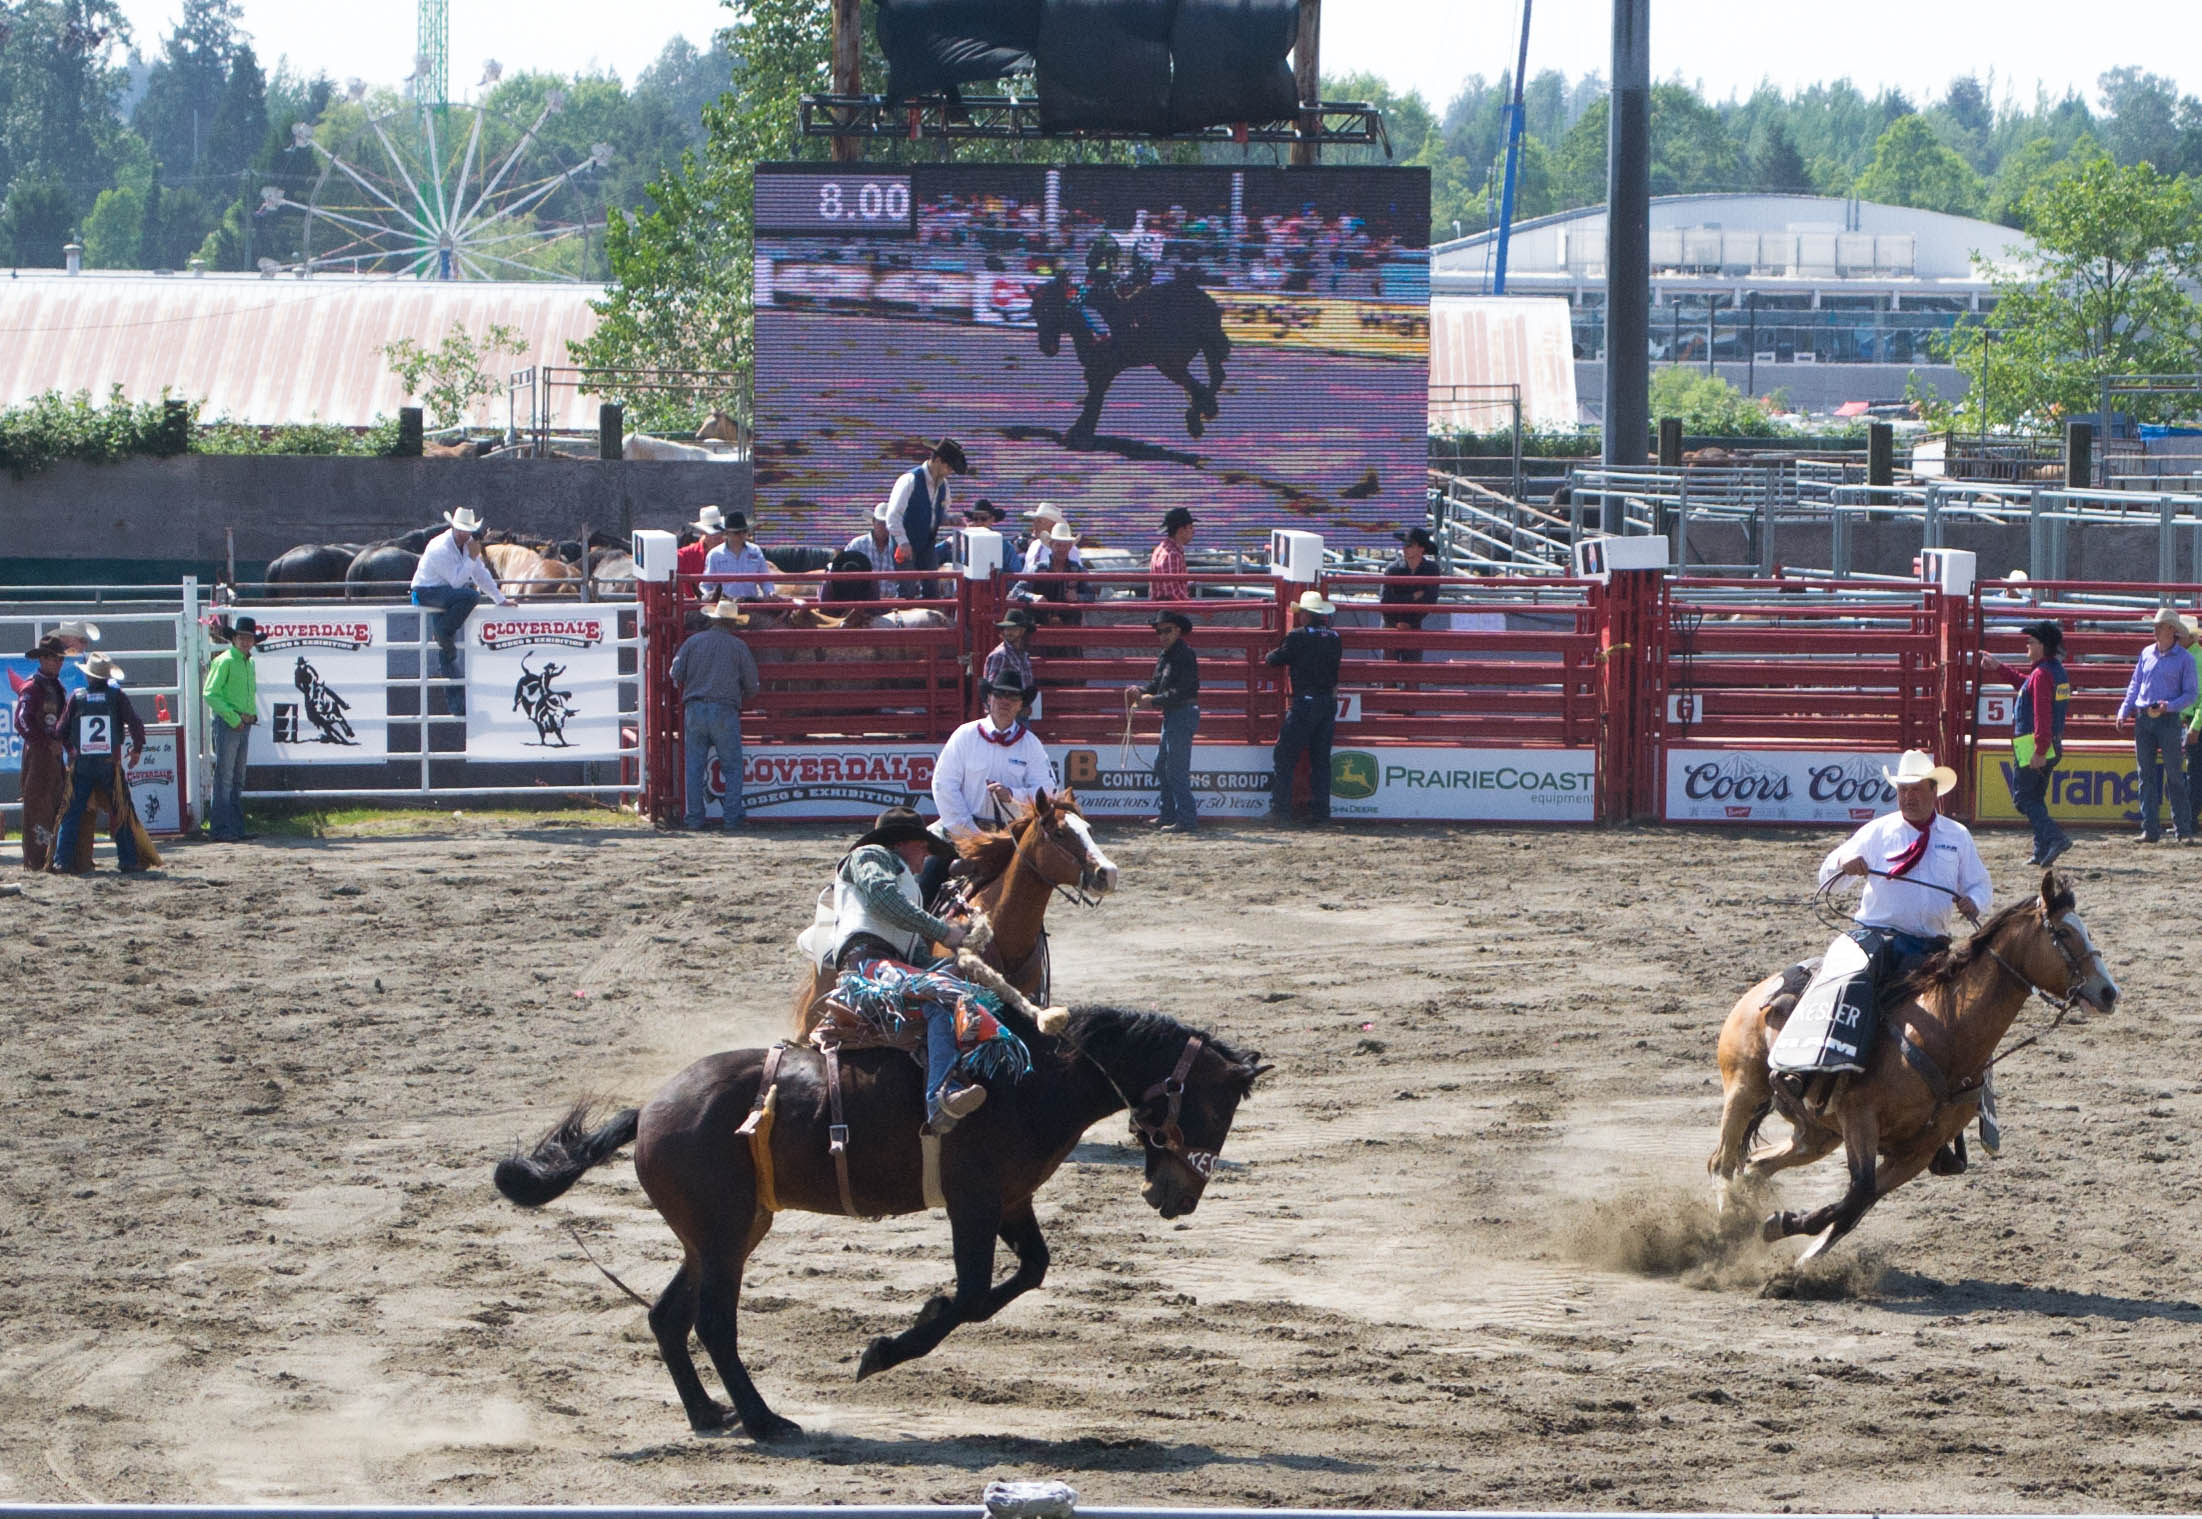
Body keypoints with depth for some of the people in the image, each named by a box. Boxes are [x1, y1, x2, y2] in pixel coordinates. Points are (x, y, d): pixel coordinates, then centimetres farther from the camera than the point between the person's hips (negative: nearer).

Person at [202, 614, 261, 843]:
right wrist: (233, 718, -16)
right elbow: (210, 693, -14)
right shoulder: (225, 661, -9)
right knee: (224, 777, -9)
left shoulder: (250, 663, 16)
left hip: (244, 724, 8)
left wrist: (251, 715, 8)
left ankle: (237, 827, 17)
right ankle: (220, 830, -10)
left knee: (238, 779, 12)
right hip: (227, 724, -8)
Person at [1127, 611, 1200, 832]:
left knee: (1176, 769, -10)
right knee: (1161, 765, 17)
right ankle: (1167, 815, 25)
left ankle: (1187, 819, -7)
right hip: (1171, 715, 10)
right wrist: (1140, 690, -1)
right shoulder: (1164, 655, 13)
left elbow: (1181, 692, -22)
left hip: (1183, 713, -10)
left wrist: (1153, 700, -18)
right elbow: (1158, 684, 17)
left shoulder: (1185, 655, -16)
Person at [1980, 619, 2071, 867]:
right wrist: (1998, 668, 38)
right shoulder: (2057, 671, 14)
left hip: (2030, 747, -10)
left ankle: (2055, 837, -19)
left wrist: (2039, 751, -27)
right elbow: (2025, 683, 34)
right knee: (2036, 798, 16)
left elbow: (2043, 715, -24)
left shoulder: (2042, 674, -17)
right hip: (2052, 747, 10)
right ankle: (2042, 851, 13)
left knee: (2023, 798, -4)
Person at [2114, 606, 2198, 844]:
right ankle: (2149, 829, 6)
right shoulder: (2147, 654, 11)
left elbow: (2191, 694, -2)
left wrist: (2170, 705, -18)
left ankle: (2184, 831, 2)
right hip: (2143, 718, 4)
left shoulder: (2184, 659, -1)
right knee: (2147, 775, 3)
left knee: (2175, 777, -3)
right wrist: (2124, 711, 5)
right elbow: (2135, 685, 16)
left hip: (2168, 720, -4)